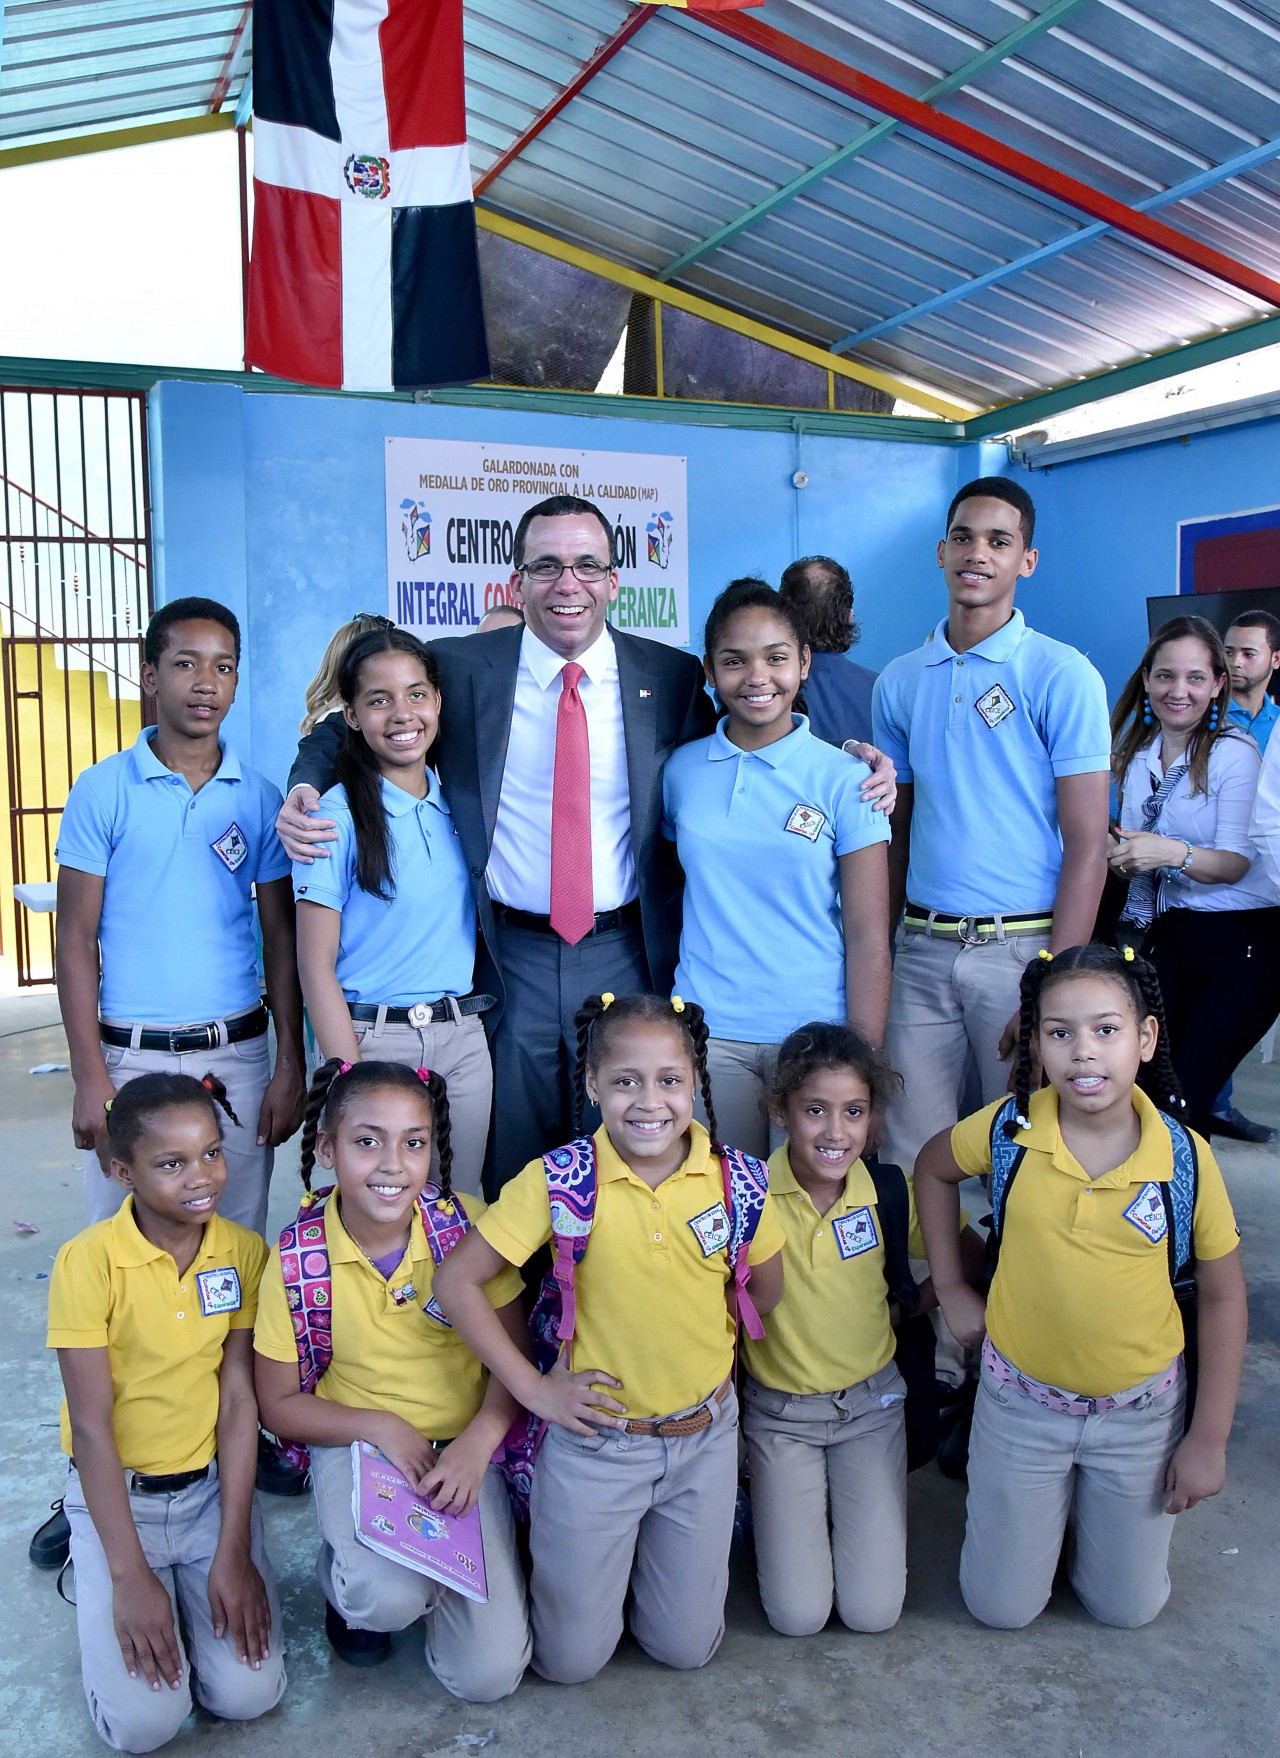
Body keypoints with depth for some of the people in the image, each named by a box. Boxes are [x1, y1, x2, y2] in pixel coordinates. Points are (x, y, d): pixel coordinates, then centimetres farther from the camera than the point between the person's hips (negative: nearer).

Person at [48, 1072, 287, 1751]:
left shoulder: (244, 1251, -8)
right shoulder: (87, 1261, -18)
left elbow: (239, 1401, -7)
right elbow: (91, 1424, -15)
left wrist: (233, 1552, -12)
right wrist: (129, 1575, -16)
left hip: (213, 1485, 2)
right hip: (115, 1491, -2)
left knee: (248, 1692, -10)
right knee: (143, 1720, -12)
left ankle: (198, 1585, 19)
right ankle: (99, 1581, 15)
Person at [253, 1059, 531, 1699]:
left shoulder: (468, 1225, -10)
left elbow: (514, 1356, -2)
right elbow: (280, 1404, -3)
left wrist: (476, 1445, -18)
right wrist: (380, 1426, -17)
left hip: (463, 1447, 1)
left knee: (490, 1674, -10)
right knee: (391, 1596, -32)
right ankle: (346, 1575, 6)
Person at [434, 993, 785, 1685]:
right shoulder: (560, 1180, -18)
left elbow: (766, 1288, 8)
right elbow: (456, 1280, -12)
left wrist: (704, 1350, 3)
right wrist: (532, 1387, -11)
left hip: (705, 1438, 2)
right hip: (594, 1440, -2)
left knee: (686, 1646, 15)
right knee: (571, 1658, 11)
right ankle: (542, 1538, 36)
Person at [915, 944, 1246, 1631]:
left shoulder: (1184, 1157, -18)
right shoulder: (1010, 1128, -17)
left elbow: (1221, 1295, -5)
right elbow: (932, 1167, 5)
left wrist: (1209, 1436, -4)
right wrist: (950, 1286, 2)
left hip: (1140, 1410, 0)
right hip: (1020, 1402, 0)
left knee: (1128, 1608, 16)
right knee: (1000, 1606, 13)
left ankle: (1097, 1501, 42)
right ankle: (1049, 1502, 39)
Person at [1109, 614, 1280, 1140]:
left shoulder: (1235, 753, -7)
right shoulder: (1136, 756, 10)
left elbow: (1236, 862, -14)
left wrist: (1172, 853, -32)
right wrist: (1120, 855, -6)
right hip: (1166, 936, 5)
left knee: (1185, 1100, -9)